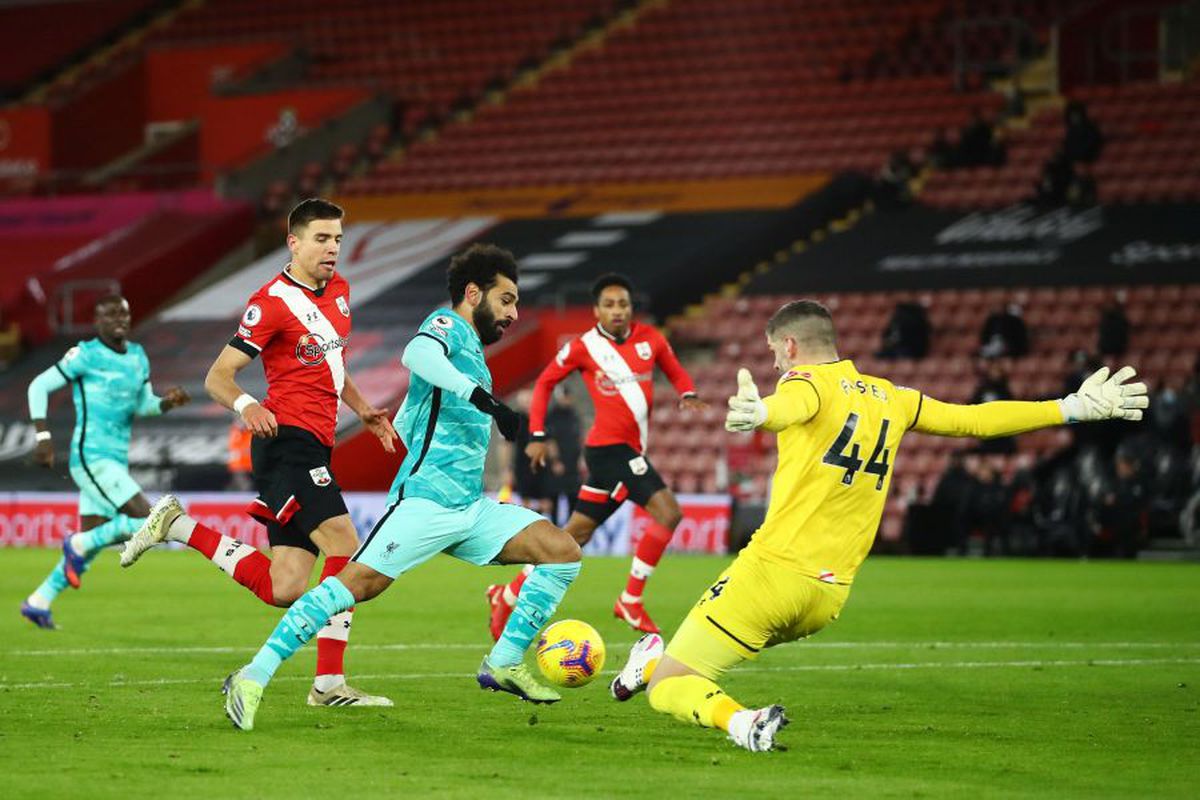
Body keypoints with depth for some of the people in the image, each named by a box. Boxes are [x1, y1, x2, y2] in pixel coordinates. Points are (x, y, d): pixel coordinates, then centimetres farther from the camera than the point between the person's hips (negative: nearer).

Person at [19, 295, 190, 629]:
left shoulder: (138, 356, 12)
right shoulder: (86, 355, -8)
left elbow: (143, 405, 21)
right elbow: (38, 386, -4)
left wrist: (167, 402, -1)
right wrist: (43, 436, -12)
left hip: (116, 462, 8)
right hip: (92, 459, -8)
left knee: (90, 544, 12)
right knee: (148, 521, -19)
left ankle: (37, 603, 23)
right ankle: (79, 545, 0)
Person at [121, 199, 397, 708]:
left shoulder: (338, 289, 16)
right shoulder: (272, 302, -9)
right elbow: (217, 377, -8)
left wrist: (362, 410, 20)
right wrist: (244, 404, -29)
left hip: (313, 450, 9)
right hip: (288, 441, -9)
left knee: (282, 590, 1)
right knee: (345, 547, -21)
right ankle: (329, 683, -18)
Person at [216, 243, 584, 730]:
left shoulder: (471, 349, 25)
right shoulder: (448, 326, -2)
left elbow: (406, 424, 33)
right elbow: (417, 353, -29)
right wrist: (479, 395, -37)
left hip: (471, 507, 9)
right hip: (426, 502, -9)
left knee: (563, 551, 0)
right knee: (360, 581, -19)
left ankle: (503, 664, 3)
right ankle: (253, 679, -17)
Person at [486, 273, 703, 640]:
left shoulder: (650, 339, 7)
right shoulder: (583, 347, -5)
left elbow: (675, 370, 20)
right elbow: (545, 382, 6)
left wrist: (688, 394, -2)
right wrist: (537, 435, 1)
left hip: (630, 451, 6)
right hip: (610, 447, -6)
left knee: (577, 534, 12)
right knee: (668, 512, -19)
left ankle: (507, 595, 23)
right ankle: (630, 601, -9)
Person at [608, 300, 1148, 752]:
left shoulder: (809, 383, -6)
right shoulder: (888, 398, 15)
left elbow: (790, 408, -32)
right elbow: (974, 420, 22)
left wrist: (758, 412, -57)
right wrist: (1073, 408, 34)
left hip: (773, 571, -8)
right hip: (830, 597, 8)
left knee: (666, 689, -8)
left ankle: (741, 722, -31)